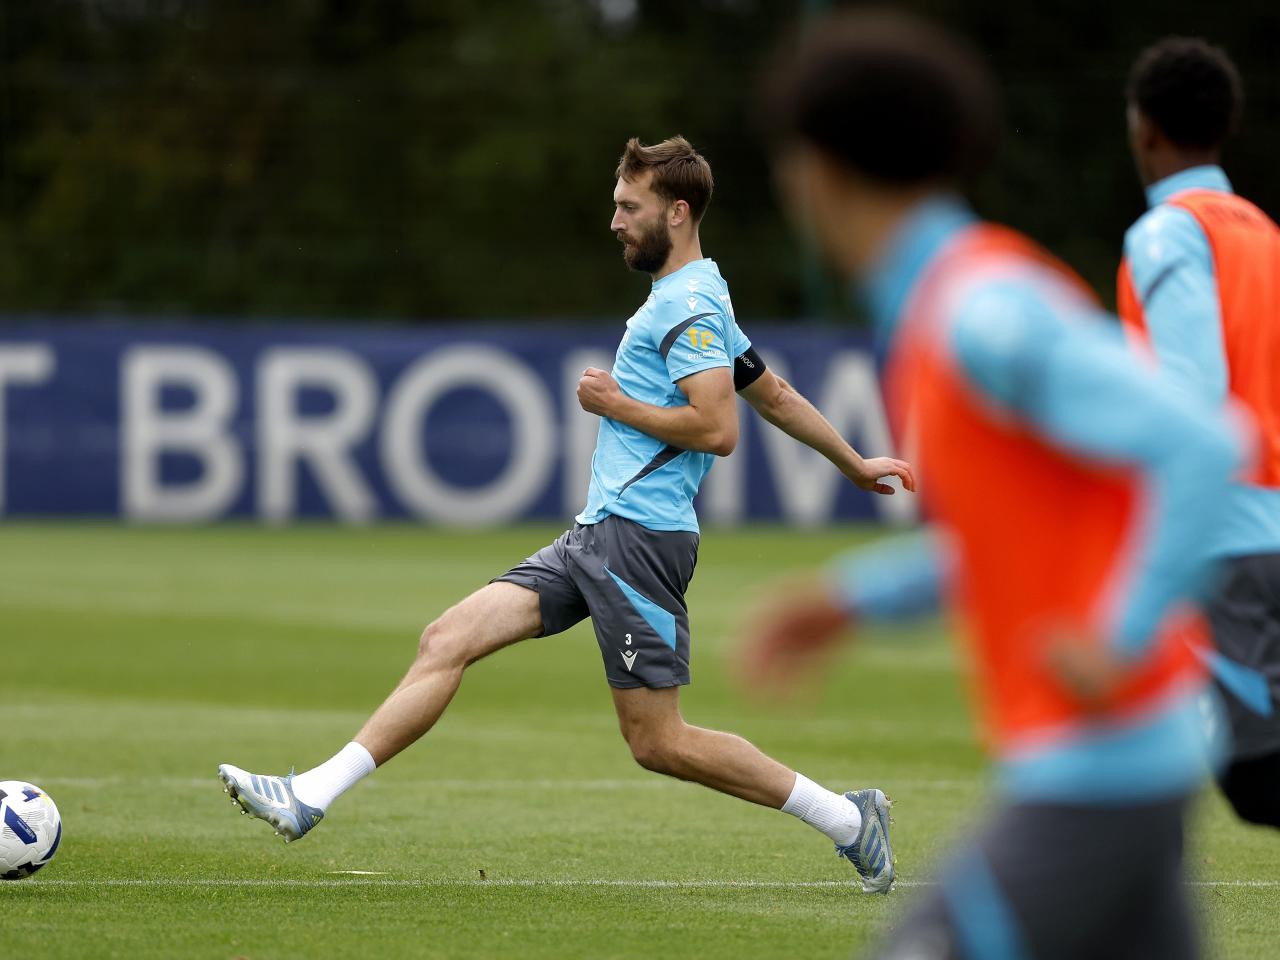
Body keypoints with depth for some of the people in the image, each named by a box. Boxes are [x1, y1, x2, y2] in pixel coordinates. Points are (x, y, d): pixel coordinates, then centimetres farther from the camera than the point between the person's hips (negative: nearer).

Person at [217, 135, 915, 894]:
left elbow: (718, 428, -22)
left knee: (659, 743, -8)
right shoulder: (686, 301, 21)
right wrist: (856, 465, 40)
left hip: (639, 537, -10)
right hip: (599, 533, 10)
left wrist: (617, 405, -10)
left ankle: (847, 819, 4)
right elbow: (776, 396, 30)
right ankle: (310, 800, -5)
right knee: (448, 641, 0)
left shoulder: (690, 305, -11)